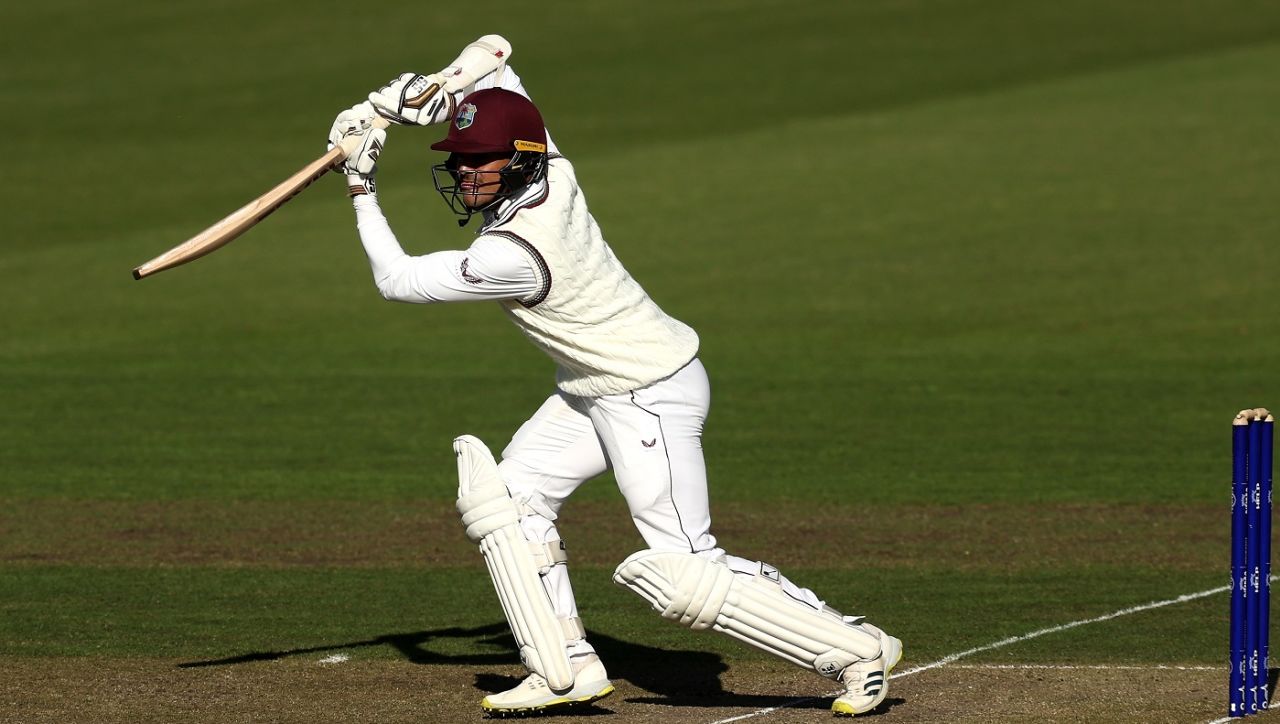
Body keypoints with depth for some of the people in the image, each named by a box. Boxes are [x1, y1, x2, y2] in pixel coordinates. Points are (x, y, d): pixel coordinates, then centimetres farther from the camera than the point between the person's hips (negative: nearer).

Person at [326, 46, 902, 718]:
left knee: (686, 573, -12)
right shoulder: (552, 175, -8)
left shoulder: (511, 253, -30)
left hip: (652, 397, -10)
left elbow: (398, 280, -18)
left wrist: (361, 190, -9)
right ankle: (565, 669, 11)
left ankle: (858, 648, -3)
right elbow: (495, 65, 10)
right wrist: (409, 97, -3)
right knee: (509, 496, 8)